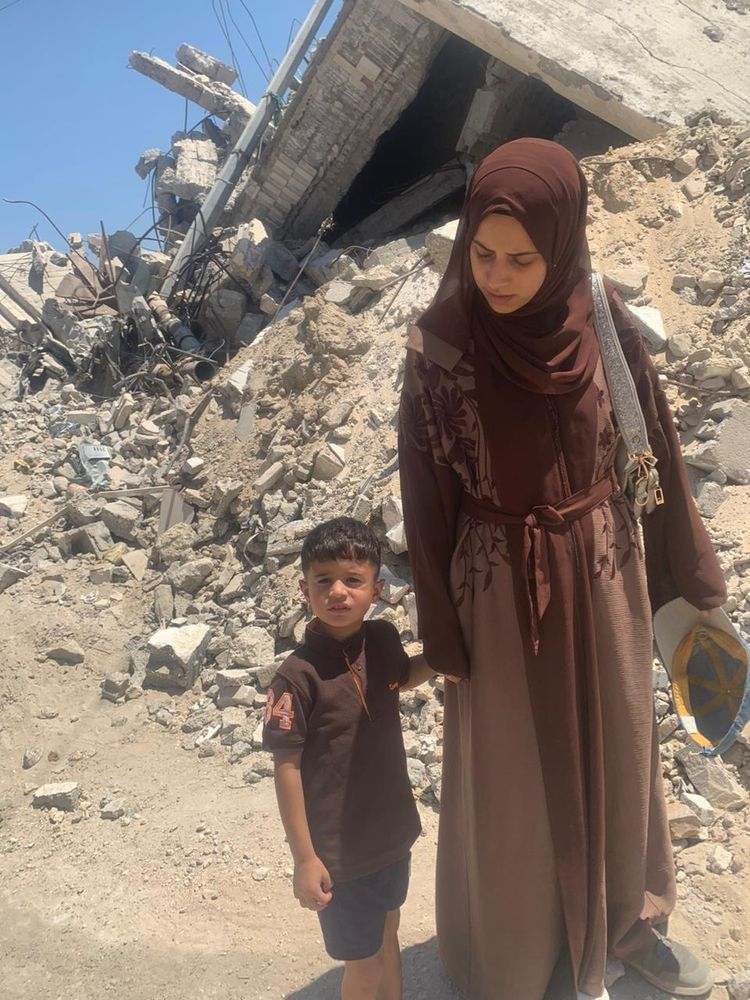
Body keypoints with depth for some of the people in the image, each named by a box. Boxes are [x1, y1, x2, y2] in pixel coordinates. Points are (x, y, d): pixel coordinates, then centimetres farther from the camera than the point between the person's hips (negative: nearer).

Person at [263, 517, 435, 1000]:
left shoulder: (383, 640, -8)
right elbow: (287, 768, -18)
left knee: (388, 934, 28)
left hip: (393, 830, 6)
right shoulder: (298, 676, -25)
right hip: (339, 849, -5)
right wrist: (304, 857, -14)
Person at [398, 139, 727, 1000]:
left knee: (616, 759, 22)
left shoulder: (605, 326, -9)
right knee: (515, 782, 16)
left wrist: (685, 578, 8)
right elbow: (427, 500, -11)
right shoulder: (437, 347, -16)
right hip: (501, 595, -3)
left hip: (604, 580, 3)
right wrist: (442, 636, -6)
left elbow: (654, 453, 1)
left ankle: (620, 919, 51)